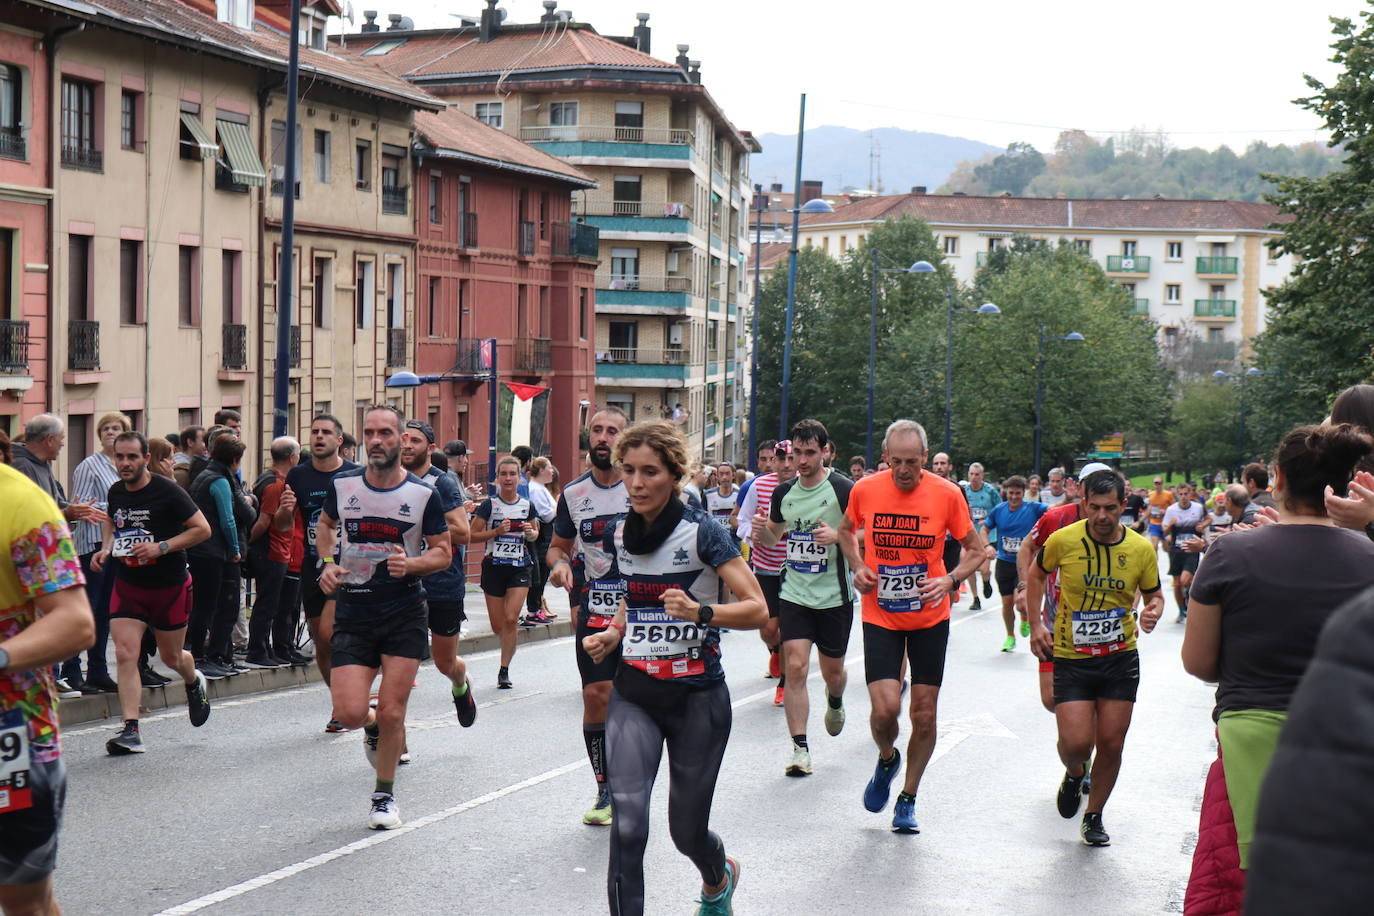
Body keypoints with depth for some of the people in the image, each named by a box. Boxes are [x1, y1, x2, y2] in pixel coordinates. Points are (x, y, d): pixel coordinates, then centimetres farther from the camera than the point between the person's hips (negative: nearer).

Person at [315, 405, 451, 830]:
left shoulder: (423, 494, -5)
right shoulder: (342, 485, 1)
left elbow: (443, 552, 2)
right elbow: (325, 524, 21)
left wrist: (411, 564, -18)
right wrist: (327, 563, 4)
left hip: (405, 614, -1)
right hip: (353, 612, 1)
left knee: (392, 714, -2)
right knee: (350, 713, -10)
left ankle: (384, 795, 21)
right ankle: (374, 726, 28)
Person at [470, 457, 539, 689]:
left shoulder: (527, 506, 3)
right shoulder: (489, 505, -4)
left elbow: (535, 535, 19)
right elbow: (472, 536, -4)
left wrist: (530, 532, -4)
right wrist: (497, 531, -16)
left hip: (520, 568, 1)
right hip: (493, 567, -1)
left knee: (511, 619, -13)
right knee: (498, 626, 5)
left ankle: (504, 670, -3)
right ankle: (510, 646, 39)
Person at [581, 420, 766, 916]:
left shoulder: (702, 532, -13)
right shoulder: (618, 534, 4)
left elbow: (757, 610, -15)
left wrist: (700, 611, -31)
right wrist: (612, 636, 2)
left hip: (698, 697, -3)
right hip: (634, 695, 4)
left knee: (687, 830, 10)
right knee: (627, 823, -15)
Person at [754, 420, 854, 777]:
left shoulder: (844, 490, -9)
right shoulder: (783, 493, 5)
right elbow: (773, 536, 18)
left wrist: (838, 536, -26)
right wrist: (762, 530, -5)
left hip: (834, 596, -2)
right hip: (794, 594, 2)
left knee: (832, 671, 12)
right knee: (795, 667, -10)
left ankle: (835, 703, 48)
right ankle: (799, 748, -5)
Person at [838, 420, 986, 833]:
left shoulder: (947, 494, -10)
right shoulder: (865, 490, -7)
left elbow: (975, 550, 1)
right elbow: (847, 530, 15)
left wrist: (949, 580, -17)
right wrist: (857, 567, -3)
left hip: (930, 618, 0)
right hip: (880, 617, 0)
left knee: (925, 715, 4)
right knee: (885, 708, -14)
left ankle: (908, 799, 23)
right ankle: (887, 760, 21)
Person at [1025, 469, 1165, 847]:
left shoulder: (1141, 548, -7)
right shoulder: (1063, 540, -11)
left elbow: (1154, 593, 9)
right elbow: (1037, 574, 9)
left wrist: (1152, 612, -14)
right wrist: (1036, 624, 2)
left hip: (1121, 659, 2)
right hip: (1071, 659, -2)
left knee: (1111, 744, 4)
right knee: (1075, 742, -11)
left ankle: (1094, 816, 26)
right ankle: (1074, 774, 27)